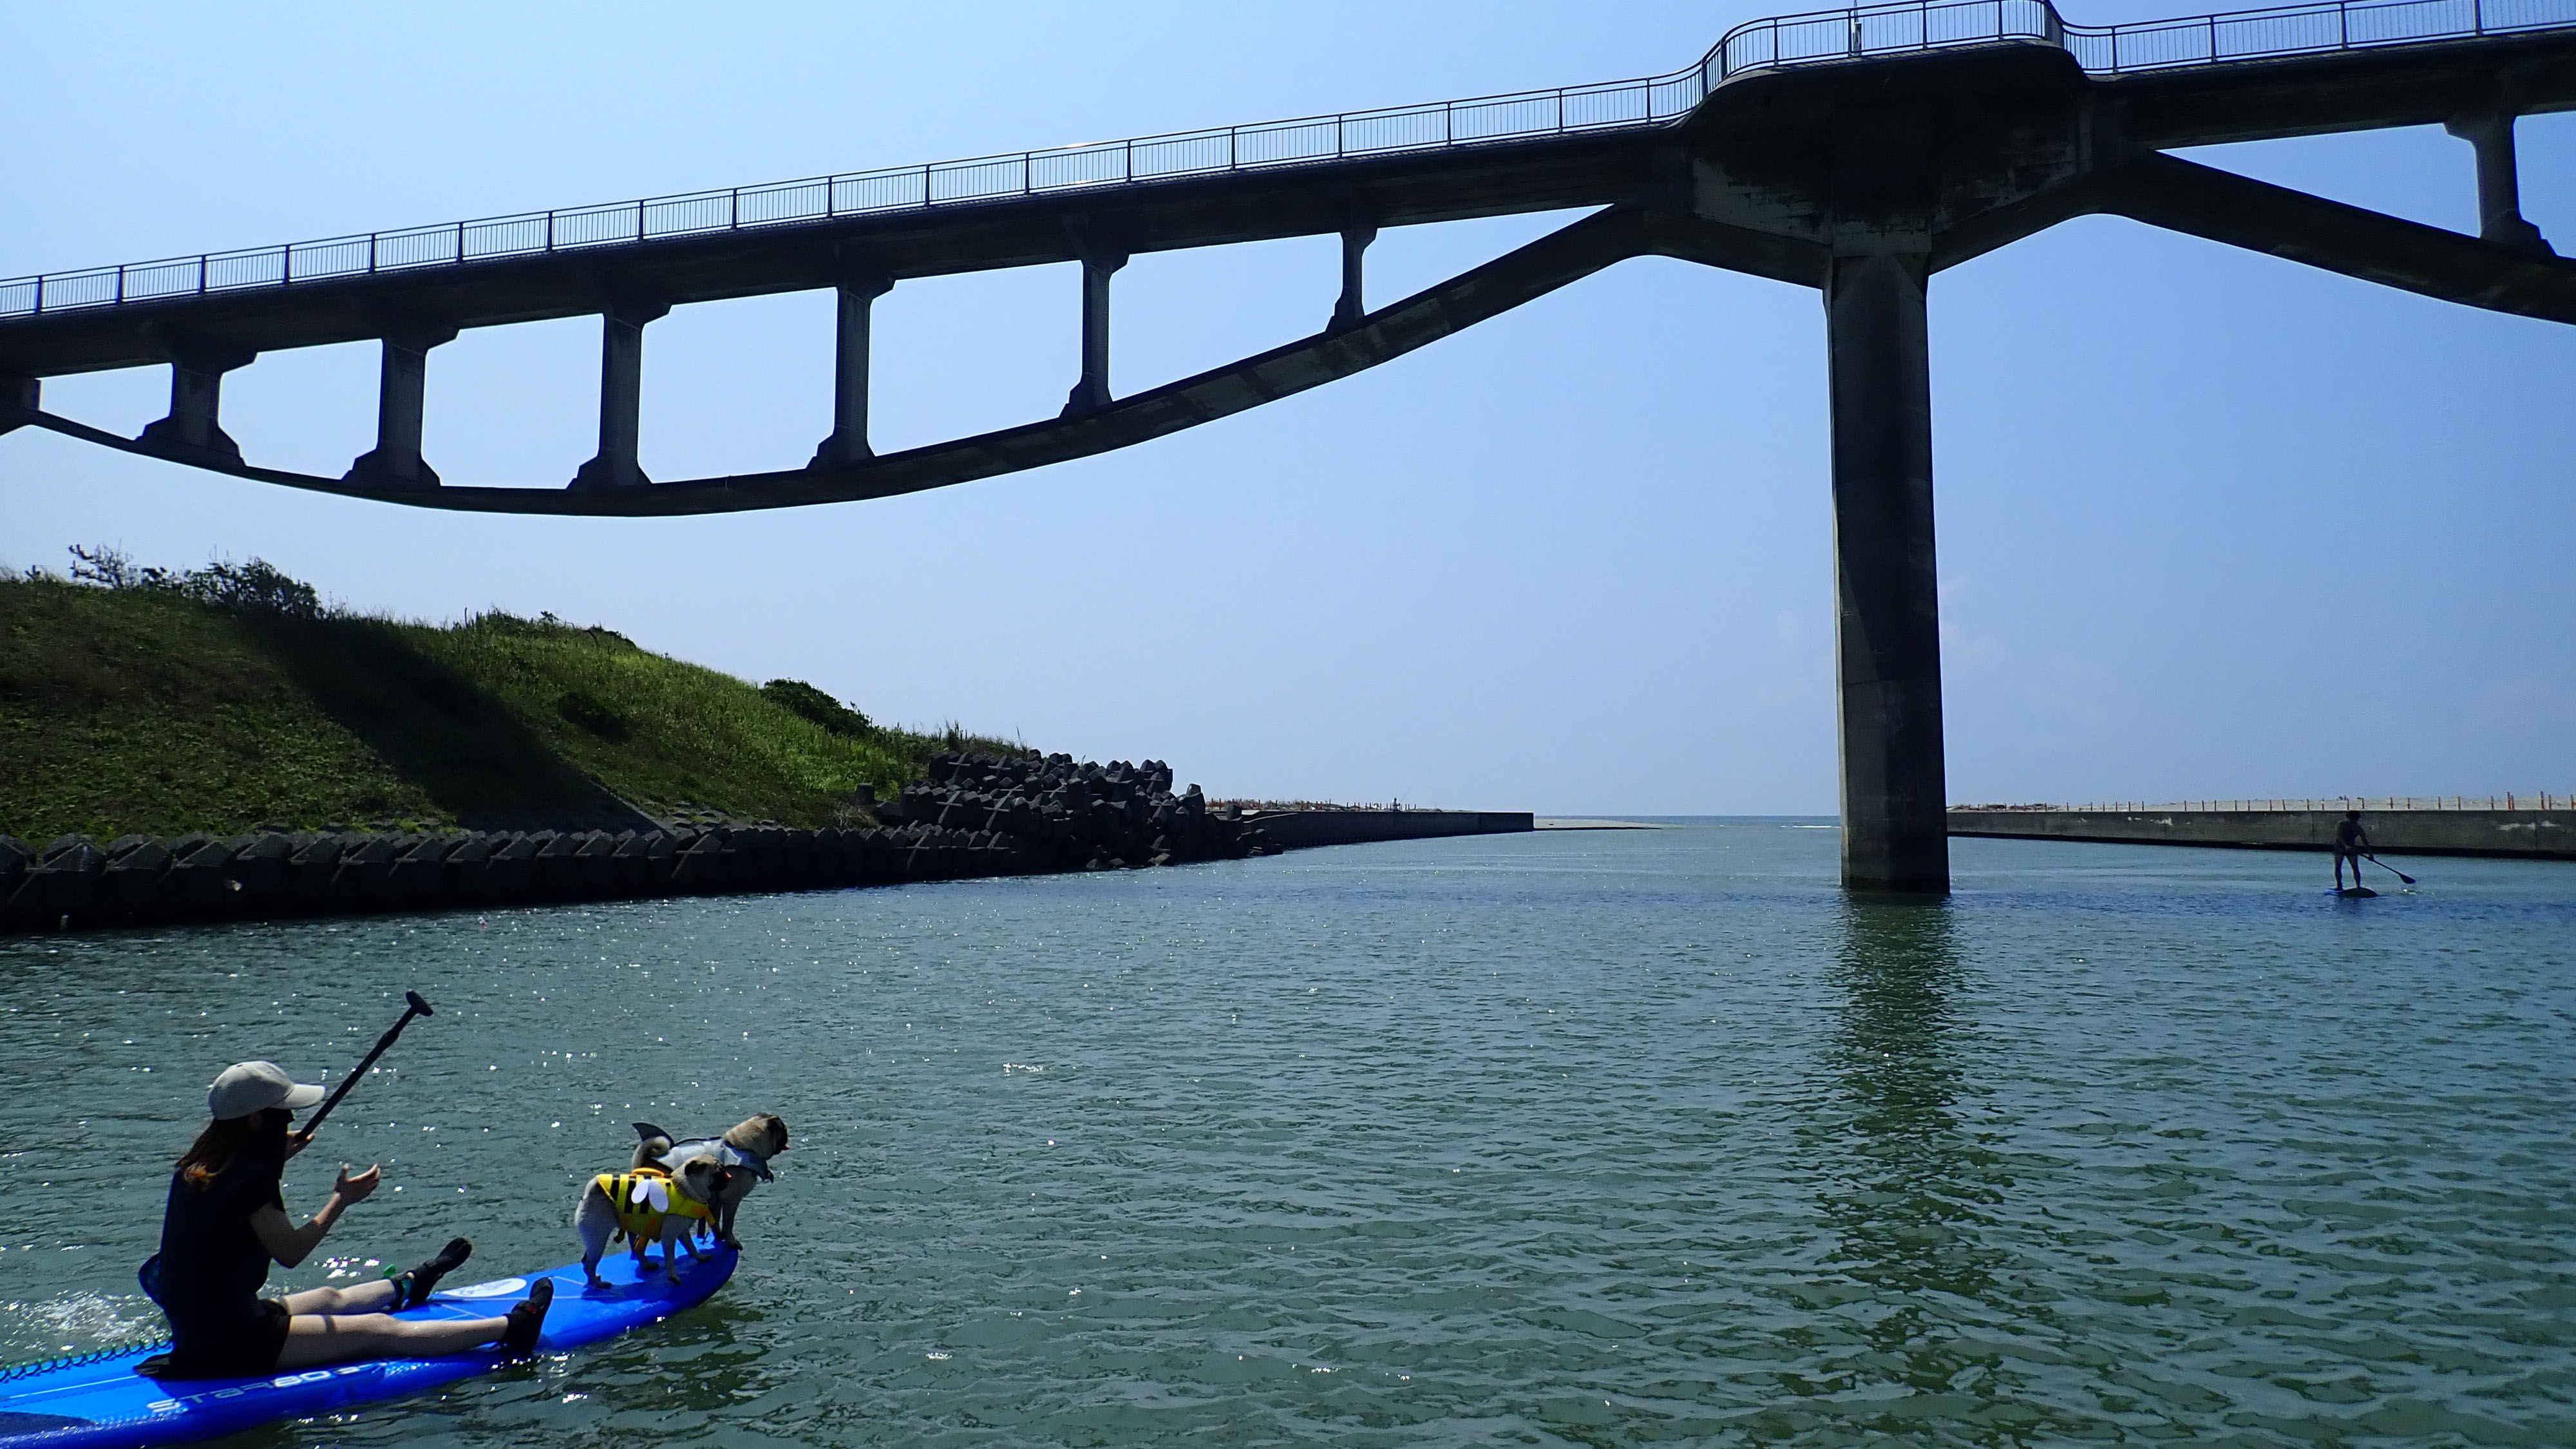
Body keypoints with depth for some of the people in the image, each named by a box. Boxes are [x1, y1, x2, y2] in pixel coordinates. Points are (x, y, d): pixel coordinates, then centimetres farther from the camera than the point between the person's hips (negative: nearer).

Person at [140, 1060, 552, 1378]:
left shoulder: (199, 1166, 5)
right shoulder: (250, 1178, -23)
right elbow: (290, 1252, -17)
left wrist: (277, 1158, 22)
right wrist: (341, 1201, -9)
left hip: (195, 1326, 10)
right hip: (231, 1347, -10)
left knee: (329, 1298, 34)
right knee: (380, 1330, -4)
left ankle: (408, 1286, 63)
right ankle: (510, 1328, 2)